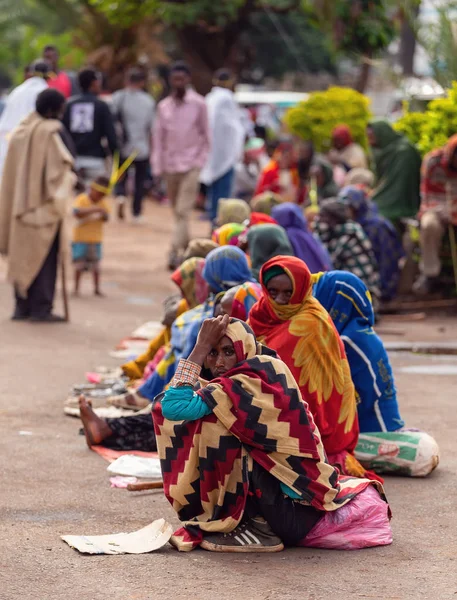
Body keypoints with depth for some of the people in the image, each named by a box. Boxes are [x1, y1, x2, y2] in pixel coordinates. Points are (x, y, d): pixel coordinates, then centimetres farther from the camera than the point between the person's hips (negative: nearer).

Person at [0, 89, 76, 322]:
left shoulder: (21, 132, 7)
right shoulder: (48, 133, -16)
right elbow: (59, 166, -18)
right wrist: (69, 180, 0)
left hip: (21, 204, 7)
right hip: (44, 205, -7)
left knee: (23, 254, 12)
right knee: (44, 257, -1)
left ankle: (22, 306, 15)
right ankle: (41, 308, -2)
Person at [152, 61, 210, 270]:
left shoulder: (198, 104, -1)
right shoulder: (163, 106, 7)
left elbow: (206, 135, 3)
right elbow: (158, 138, 9)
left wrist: (203, 160, -4)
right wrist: (157, 167, 3)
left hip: (191, 164, -4)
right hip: (171, 164, 4)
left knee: (183, 211, -13)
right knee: (177, 211, 11)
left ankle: (175, 252, -19)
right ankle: (187, 248, 24)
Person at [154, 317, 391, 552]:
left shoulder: (249, 384, -18)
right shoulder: (268, 375, 9)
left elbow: (174, 408, -24)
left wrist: (201, 345, -18)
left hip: (291, 513, -10)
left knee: (216, 425, -13)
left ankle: (255, 528, -6)